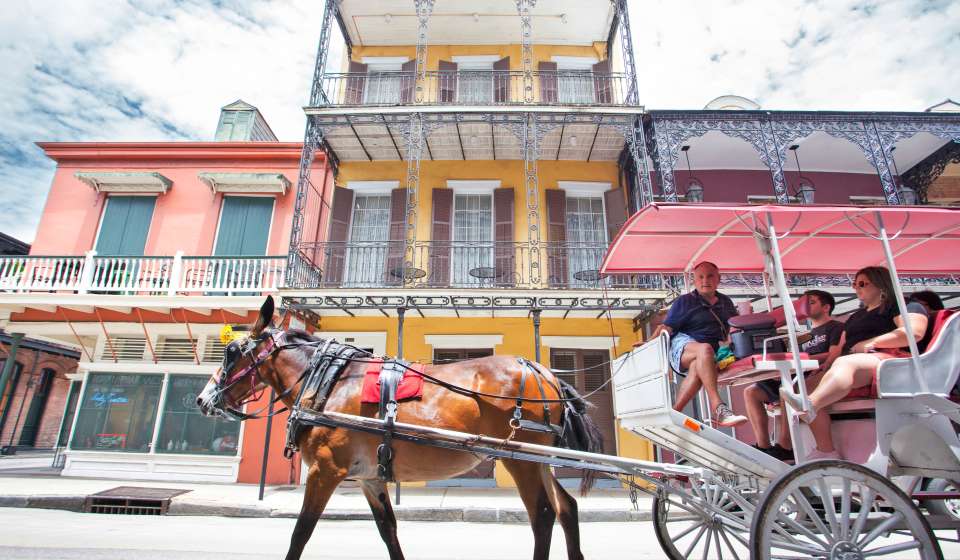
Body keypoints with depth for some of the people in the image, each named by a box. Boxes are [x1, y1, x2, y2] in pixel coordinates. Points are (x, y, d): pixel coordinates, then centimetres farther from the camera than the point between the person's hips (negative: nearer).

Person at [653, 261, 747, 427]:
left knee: (697, 367, -35)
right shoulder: (684, 301, 8)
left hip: (714, 352, 3)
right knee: (705, 349, -39)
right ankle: (718, 408, -45)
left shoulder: (726, 302, 23)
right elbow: (666, 327, 0)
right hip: (682, 344, -3)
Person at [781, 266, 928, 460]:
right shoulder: (855, 317, 34)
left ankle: (808, 407, -68)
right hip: (852, 362, 7)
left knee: (844, 363, -40)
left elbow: (914, 332, -9)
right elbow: (841, 348, 27)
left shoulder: (903, 305, 12)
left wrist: (870, 343, -10)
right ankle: (825, 451, -26)